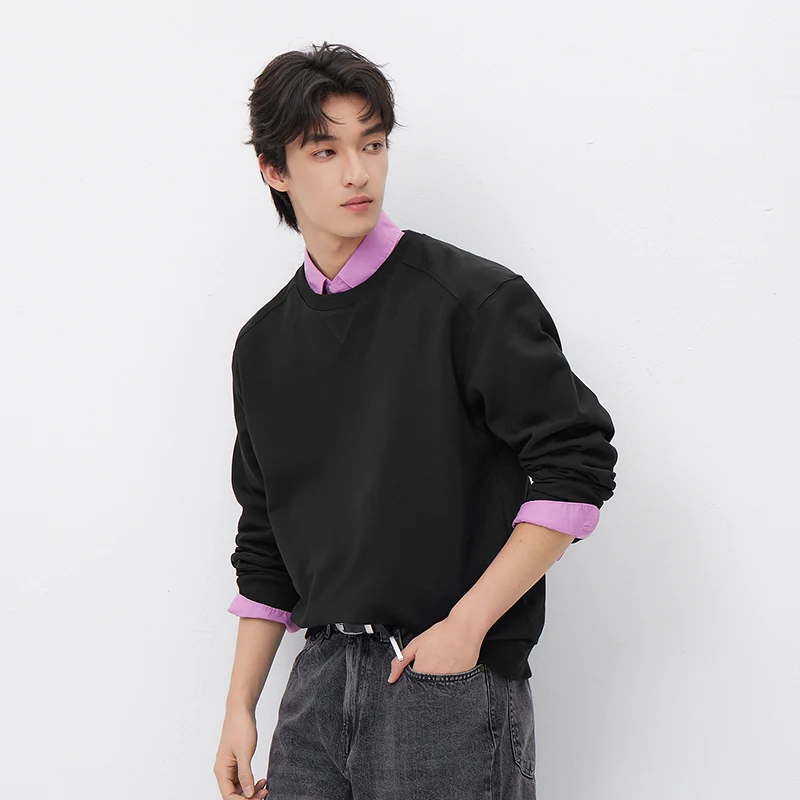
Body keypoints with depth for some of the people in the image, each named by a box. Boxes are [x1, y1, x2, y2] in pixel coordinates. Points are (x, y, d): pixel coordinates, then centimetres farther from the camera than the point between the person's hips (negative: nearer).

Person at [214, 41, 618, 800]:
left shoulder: (472, 298, -8)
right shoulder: (264, 343, 10)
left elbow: (577, 464, -12)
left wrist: (466, 626, -15)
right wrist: (241, 707, 12)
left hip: (453, 683, -5)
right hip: (320, 681, 5)